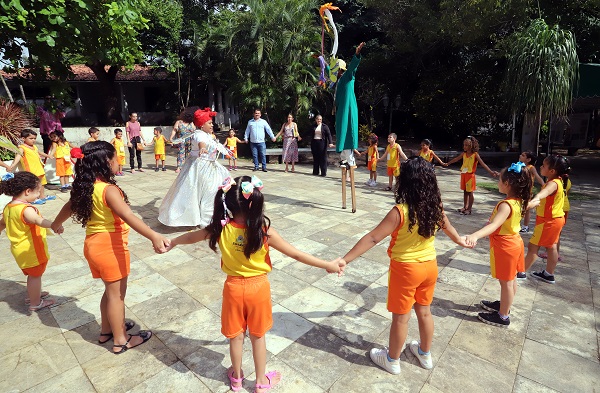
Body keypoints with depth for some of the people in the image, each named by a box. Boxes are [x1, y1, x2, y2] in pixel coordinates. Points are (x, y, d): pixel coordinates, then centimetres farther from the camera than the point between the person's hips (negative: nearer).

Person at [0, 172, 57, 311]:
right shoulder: (26, 209, -28)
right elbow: (38, 220, -51)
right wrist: (53, 225, -68)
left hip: (20, 249, 9)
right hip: (31, 250, -9)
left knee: (32, 274, 26)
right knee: (35, 275, 9)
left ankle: (32, 294, 45)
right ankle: (35, 303, 23)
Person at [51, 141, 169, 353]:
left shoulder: (85, 187, 4)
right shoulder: (109, 189, -23)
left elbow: (69, 206, 23)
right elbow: (128, 217, -38)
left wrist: (56, 224, 44)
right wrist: (154, 236, -49)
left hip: (93, 244, 8)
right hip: (110, 247, -8)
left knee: (111, 290, 23)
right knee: (117, 293, 6)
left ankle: (107, 329, 40)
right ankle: (120, 340, 22)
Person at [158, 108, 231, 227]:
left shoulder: (208, 135, 14)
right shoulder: (199, 134, -18)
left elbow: (215, 145, 34)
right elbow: (201, 143, -43)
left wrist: (225, 150, 49)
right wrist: (203, 149, -64)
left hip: (209, 165, 11)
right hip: (200, 166, -11)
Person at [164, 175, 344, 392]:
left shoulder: (220, 228, -17)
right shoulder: (265, 231, -24)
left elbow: (190, 237, 2)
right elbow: (296, 254, -17)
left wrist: (171, 242, 23)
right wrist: (328, 265, -7)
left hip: (233, 287, 2)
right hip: (258, 287, -1)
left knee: (236, 335, 22)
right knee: (258, 336, 20)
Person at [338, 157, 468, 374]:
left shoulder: (400, 211, -26)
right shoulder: (435, 207, -5)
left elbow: (373, 238, -28)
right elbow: (448, 227, 16)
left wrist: (345, 259, -25)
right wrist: (460, 241, 38)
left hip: (405, 269, -6)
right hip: (429, 265, 6)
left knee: (400, 317, 11)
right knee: (424, 311, 24)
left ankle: (392, 360, 33)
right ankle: (425, 353, 45)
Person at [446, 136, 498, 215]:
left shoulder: (475, 155, -12)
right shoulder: (463, 154, 3)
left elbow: (483, 164, -18)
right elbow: (456, 159, 19)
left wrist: (491, 172, -29)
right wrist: (447, 163, 29)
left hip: (470, 175, -5)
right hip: (463, 174, 5)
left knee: (470, 192, 2)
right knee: (465, 191, 14)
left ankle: (469, 209, 9)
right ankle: (465, 207, 24)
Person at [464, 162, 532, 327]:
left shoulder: (506, 205, -31)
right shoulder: (519, 201, -2)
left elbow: (494, 225, -46)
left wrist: (475, 236, -59)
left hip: (505, 246, -9)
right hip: (514, 242, 9)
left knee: (506, 282, 5)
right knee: (510, 279, 22)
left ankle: (503, 317, 21)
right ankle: (504, 305, 42)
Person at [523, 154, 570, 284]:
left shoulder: (553, 183, -27)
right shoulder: (558, 180, 4)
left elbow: (544, 192, -51)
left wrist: (533, 201, -70)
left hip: (548, 221, -10)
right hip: (555, 219, 10)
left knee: (532, 247, -1)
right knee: (551, 247, 17)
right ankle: (549, 274, 29)